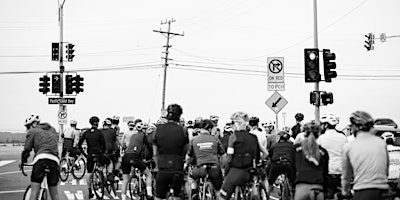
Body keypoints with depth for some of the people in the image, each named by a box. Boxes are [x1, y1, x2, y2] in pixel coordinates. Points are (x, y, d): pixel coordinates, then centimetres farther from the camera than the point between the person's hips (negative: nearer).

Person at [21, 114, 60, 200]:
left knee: (34, 190, -5)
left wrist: (23, 162, 26)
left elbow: (27, 149, 11)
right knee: (54, 193, 10)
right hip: (54, 160, 5)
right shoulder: (52, 130, 28)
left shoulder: (32, 131, 12)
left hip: (41, 158, -4)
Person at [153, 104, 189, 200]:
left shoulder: (158, 129, 0)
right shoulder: (183, 130, -5)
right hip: (178, 171, -1)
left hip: (162, 171, 1)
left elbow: (155, 154, 5)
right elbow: (186, 150, 8)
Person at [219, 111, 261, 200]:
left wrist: (226, 174, 0)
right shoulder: (254, 137, 8)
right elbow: (257, 158, 12)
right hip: (251, 173, 6)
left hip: (236, 171, -6)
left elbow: (229, 158, -8)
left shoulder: (234, 136, -5)